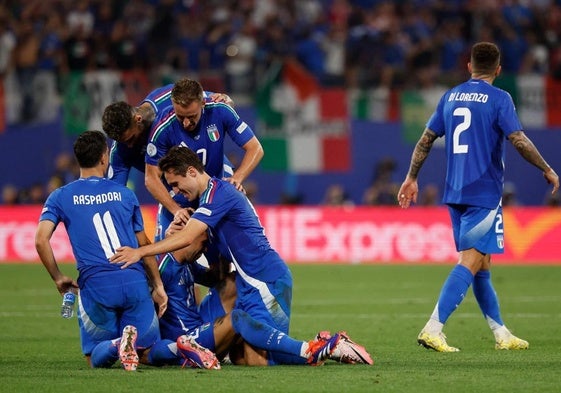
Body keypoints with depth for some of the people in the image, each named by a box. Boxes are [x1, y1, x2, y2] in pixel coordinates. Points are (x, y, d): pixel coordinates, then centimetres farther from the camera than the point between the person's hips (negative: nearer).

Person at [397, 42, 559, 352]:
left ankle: (501, 334, 19)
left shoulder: (450, 97, 11)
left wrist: (411, 178, 20)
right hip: (485, 193, -7)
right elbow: (519, 141, -14)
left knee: (480, 262, 13)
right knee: (471, 262, -10)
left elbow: (426, 140, 12)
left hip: (455, 193, 7)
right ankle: (433, 329, -22)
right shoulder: (498, 99, -7)